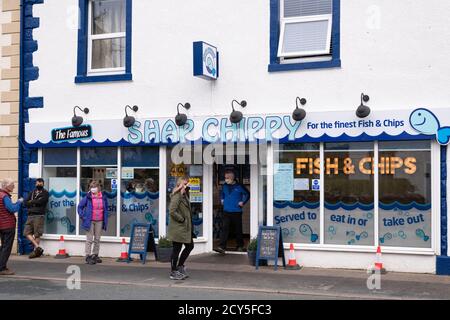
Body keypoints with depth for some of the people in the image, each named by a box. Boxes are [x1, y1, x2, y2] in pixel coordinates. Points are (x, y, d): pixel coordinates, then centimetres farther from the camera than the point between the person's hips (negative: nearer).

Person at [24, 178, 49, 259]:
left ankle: (35, 250, 2)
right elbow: (25, 203, 7)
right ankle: (38, 248, -2)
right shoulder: (32, 193, 19)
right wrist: (35, 203, -5)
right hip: (30, 215, 6)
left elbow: (40, 201, -12)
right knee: (27, 232, -3)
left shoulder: (45, 193, 4)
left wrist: (31, 202, 2)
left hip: (39, 216, -5)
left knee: (37, 234, -5)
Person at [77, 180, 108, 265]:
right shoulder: (88, 197, -6)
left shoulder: (103, 197, 2)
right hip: (90, 221, -3)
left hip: (99, 221, 3)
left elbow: (106, 209, 12)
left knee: (97, 239, 11)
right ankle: (88, 256, 4)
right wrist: (82, 216, -4)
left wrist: (105, 220, 7)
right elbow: (80, 206, 3)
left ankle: (95, 255, 22)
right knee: (89, 239, -1)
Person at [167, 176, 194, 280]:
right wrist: (182, 219, -17)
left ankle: (179, 267, 25)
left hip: (185, 228, 10)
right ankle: (173, 272, 10)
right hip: (177, 228, -10)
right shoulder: (177, 196, -16)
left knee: (190, 246, 15)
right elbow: (172, 211, -23)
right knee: (176, 249, 0)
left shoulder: (184, 195, 14)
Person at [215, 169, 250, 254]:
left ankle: (240, 246, 27)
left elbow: (247, 194, 4)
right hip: (226, 212, 3)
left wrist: (243, 202, -3)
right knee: (225, 229, -9)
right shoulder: (225, 186, 6)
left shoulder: (239, 186, -7)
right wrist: (222, 199, 14)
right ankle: (222, 247, -14)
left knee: (238, 230, 9)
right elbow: (222, 193, 28)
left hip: (236, 212, -3)